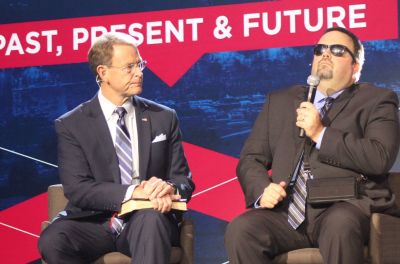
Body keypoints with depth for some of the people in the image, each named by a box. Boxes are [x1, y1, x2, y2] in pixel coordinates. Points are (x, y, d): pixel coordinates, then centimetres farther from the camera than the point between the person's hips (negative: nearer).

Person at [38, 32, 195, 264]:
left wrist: (169, 188, -16)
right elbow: (77, 189, -7)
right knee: (52, 241, -32)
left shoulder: (164, 118, 11)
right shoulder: (71, 125, 3)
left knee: (151, 218, -36)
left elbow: (184, 181, 10)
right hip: (94, 222, 0)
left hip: (145, 223, 0)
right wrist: (133, 191, -23)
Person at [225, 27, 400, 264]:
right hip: (287, 211, 3)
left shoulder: (377, 101, 12)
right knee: (241, 229, -27)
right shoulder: (281, 101, 24)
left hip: (344, 208, -3)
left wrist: (321, 134, -8)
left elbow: (381, 158, -6)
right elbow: (251, 159, 19)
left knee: (340, 225, -38)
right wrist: (262, 191, -3)